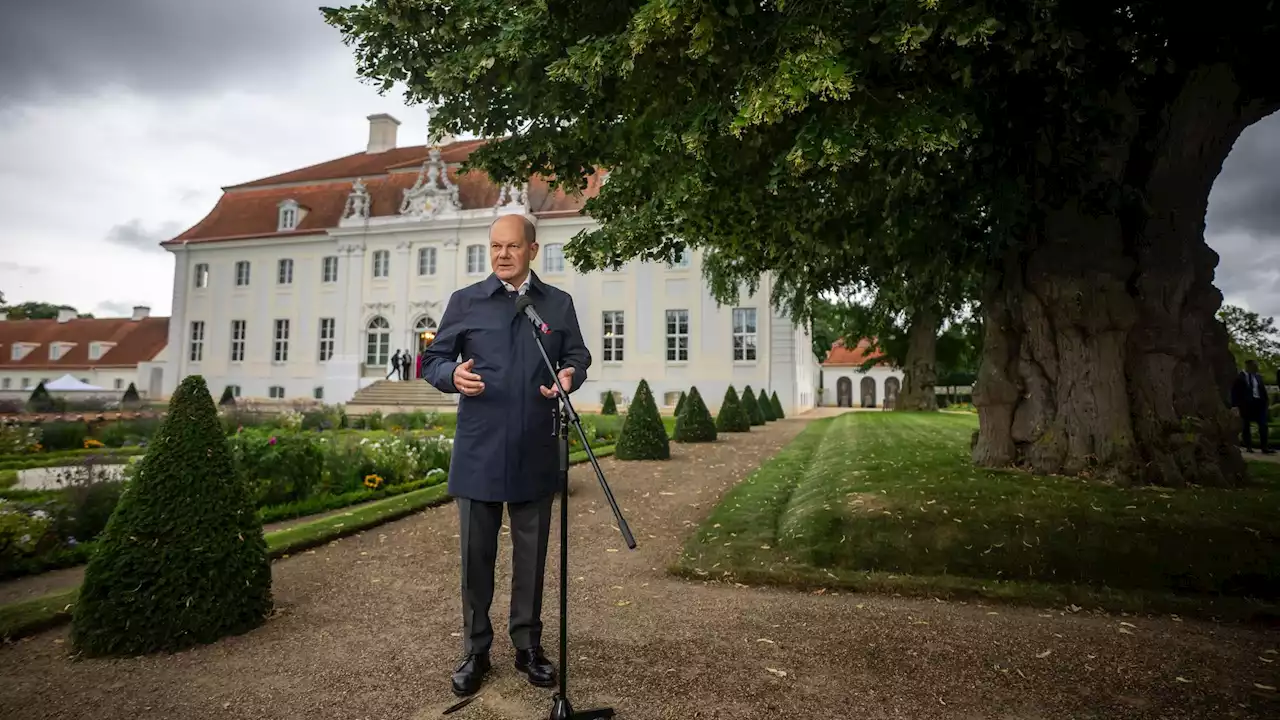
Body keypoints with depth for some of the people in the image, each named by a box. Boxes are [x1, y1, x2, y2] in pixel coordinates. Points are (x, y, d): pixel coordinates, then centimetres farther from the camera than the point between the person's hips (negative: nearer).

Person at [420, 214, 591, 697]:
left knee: (531, 554, 12)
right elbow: (432, 361, 6)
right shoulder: (465, 302, 5)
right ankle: (475, 650, 27)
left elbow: (578, 356, 13)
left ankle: (527, 646, 30)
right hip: (479, 453, -1)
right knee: (476, 554, 9)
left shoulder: (559, 303, 9)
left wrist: (570, 376, -10)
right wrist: (452, 375, -16)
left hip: (536, 453, 1)